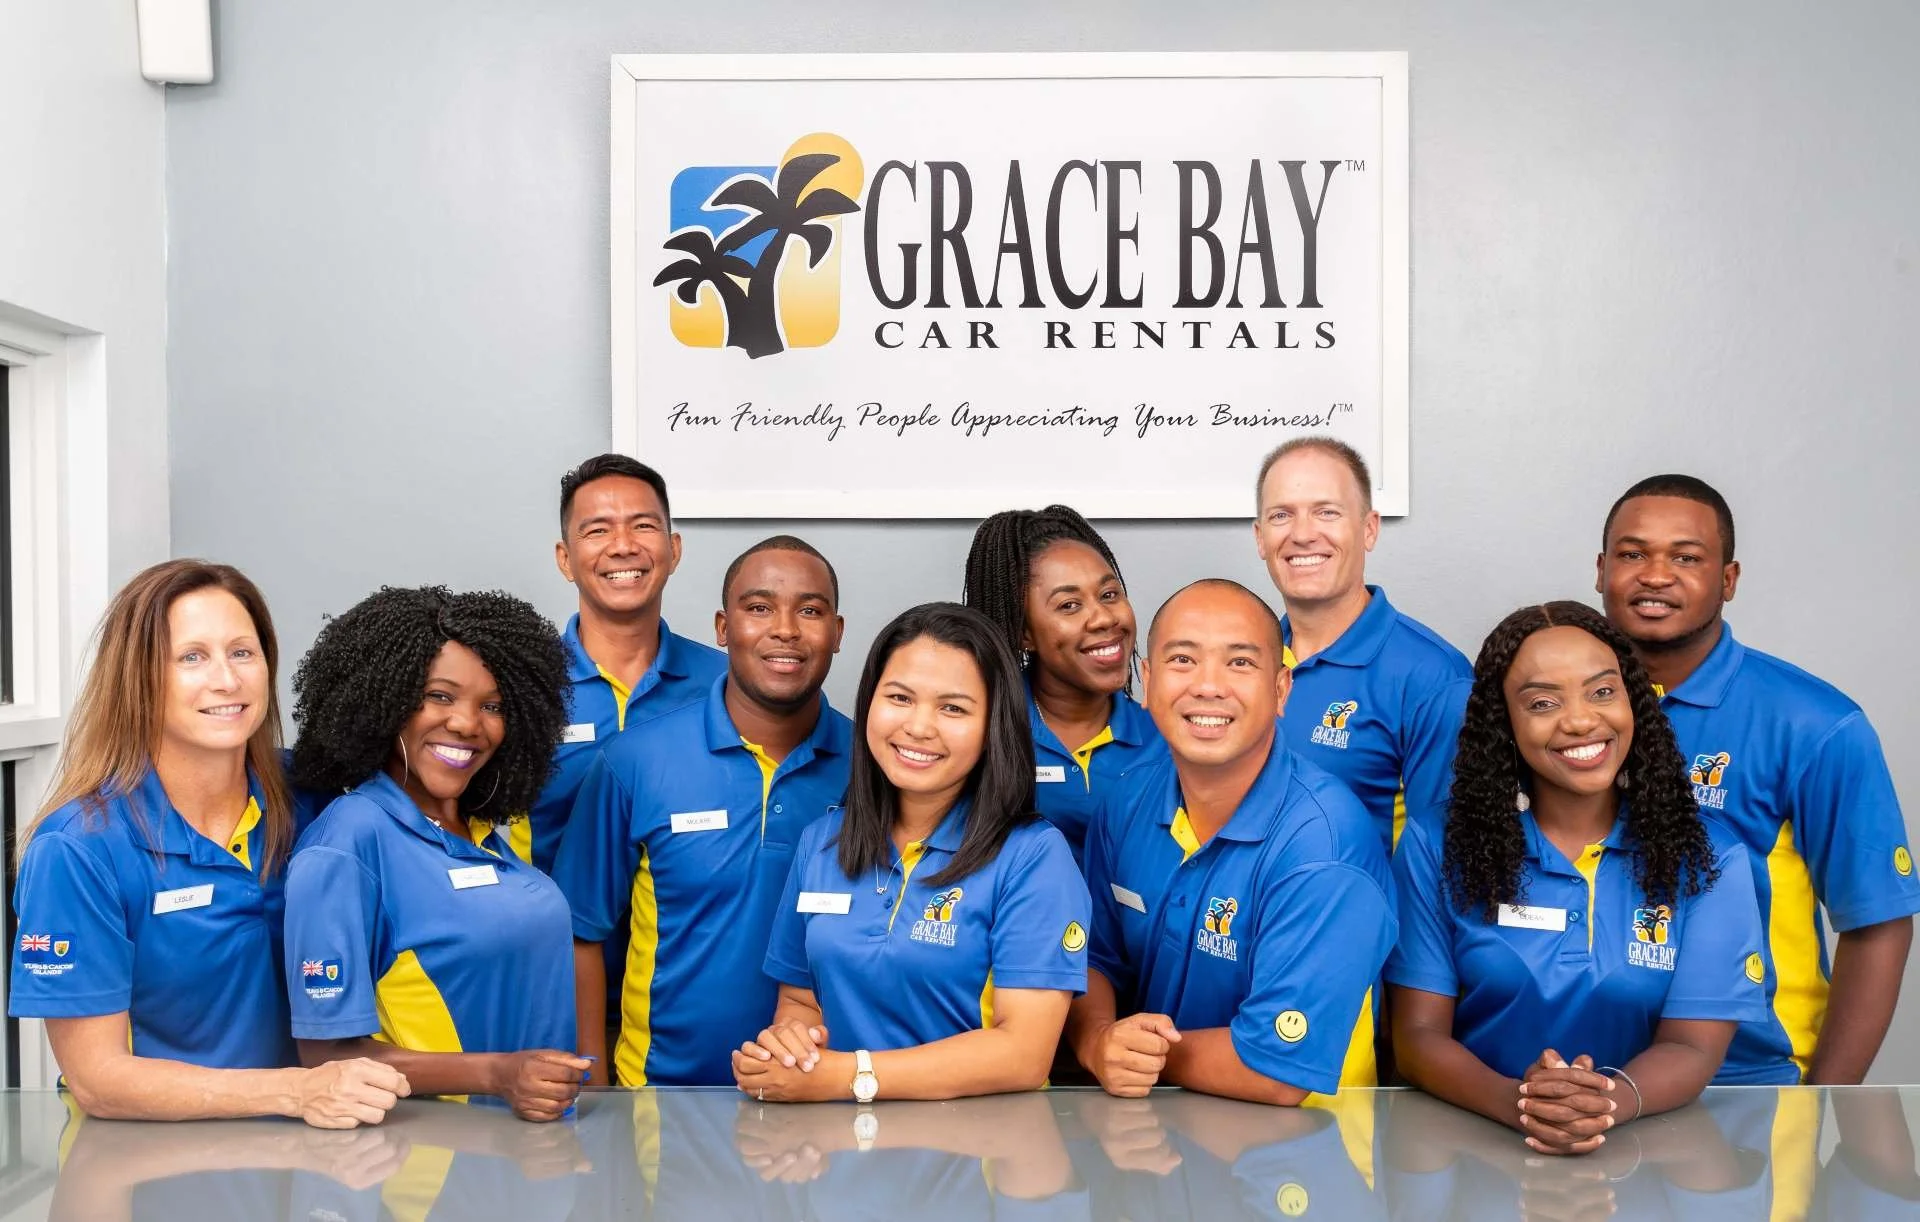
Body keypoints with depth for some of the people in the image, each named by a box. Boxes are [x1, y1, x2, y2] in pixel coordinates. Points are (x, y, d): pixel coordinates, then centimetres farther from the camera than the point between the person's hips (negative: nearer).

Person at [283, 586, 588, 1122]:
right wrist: (495, 1073, -17)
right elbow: (328, 1051, -10)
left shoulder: (492, 833, 8)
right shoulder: (347, 841, -10)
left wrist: (587, 1079, 4)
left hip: (538, 1132, 6)